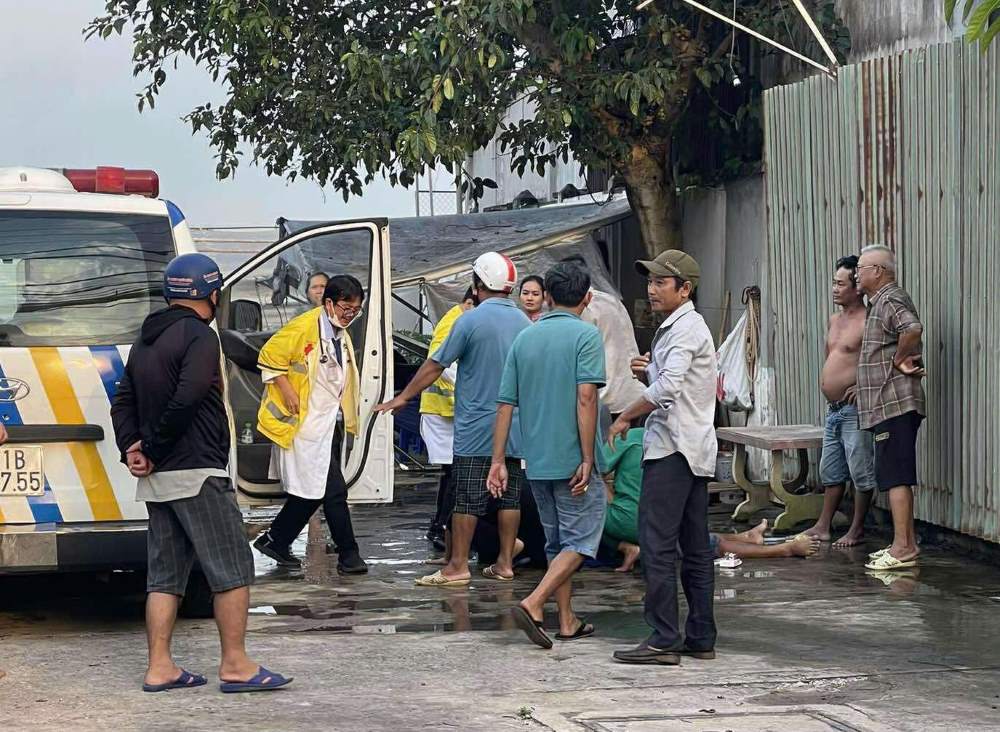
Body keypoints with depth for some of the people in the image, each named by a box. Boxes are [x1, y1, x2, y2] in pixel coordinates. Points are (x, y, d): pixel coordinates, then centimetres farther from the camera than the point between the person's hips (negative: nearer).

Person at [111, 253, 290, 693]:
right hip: (197, 474, -9)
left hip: (157, 477, 9)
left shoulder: (145, 340, 17)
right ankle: (235, 666, -2)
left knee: (165, 574, 11)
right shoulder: (198, 335, -12)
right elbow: (186, 401, -23)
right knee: (232, 570, -2)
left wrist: (132, 449, 3)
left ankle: (160, 668, 9)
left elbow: (123, 401, 15)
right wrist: (154, 451, -13)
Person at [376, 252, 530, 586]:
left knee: (467, 498, -3)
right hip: (515, 428, 5)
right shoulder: (524, 323, 5)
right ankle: (505, 563, 11)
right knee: (510, 496, 8)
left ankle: (458, 566, -2)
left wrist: (403, 397, 2)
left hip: (475, 428, -5)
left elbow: (436, 365, -7)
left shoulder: (471, 321, -11)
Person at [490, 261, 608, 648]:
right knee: (580, 541, 0)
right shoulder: (586, 335, -9)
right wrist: (588, 459, -17)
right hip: (572, 458, -6)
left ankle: (567, 621, 19)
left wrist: (498, 461, 10)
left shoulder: (524, 339, 8)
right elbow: (586, 398, -18)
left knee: (557, 540, 17)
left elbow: (505, 404, 7)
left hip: (536, 461, 6)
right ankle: (533, 604, -17)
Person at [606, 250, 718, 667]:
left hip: (673, 449, -11)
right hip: (695, 451, 11)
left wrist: (625, 417, -14)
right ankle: (701, 638, 11)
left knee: (657, 545, -11)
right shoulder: (678, 327, 21)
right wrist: (646, 373, 8)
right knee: (696, 548, 9)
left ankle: (663, 640, -14)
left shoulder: (686, 328, -11)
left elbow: (668, 387, -23)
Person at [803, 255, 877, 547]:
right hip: (833, 409, 9)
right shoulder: (835, 320, 14)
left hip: (854, 409, -9)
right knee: (831, 471, 15)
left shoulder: (867, 323, -14)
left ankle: (857, 530, 7)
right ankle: (823, 527, 23)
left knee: (861, 472, -1)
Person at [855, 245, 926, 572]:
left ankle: (902, 548, -12)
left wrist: (900, 359, -18)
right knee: (898, 477, 14)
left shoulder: (890, 301, -13)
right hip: (888, 405, 11)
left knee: (896, 477, -11)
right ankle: (907, 543, 20)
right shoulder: (880, 302, 20)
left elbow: (912, 329, -33)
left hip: (893, 404, -11)